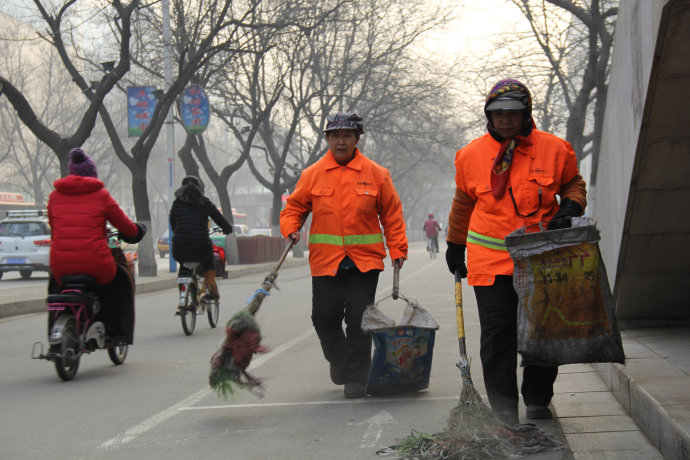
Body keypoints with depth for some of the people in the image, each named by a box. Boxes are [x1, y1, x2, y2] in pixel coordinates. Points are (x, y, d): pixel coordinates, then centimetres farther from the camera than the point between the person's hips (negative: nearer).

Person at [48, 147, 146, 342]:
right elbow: (125, 226, 9)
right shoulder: (101, 195, 2)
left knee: (56, 282, 39)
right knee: (122, 281, 29)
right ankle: (115, 331, 19)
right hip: (95, 264, -3)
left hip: (61, 264, 3)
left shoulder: (54, 195, 11)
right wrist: (137, 231, 32)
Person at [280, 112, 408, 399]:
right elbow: (295, 206, 12)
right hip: (325, 261, 1)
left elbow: (391, 214, 7)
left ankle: (356, 378, 8)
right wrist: (291, 228, -7)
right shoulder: (312, 175, 5)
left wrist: (397, 249, 2)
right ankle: (338, 359, 35)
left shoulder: (376, 174, 3)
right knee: (324, 319, 5)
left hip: (365, 260, -1)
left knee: (359, 321, -4)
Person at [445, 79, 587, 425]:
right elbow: (463, 205, 17)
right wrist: (455, 248, 23)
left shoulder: (555, 149, 0)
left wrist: (570, 209, -7)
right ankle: (503, 407, 5)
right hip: (491, 259, 0)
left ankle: (538, 400, 26)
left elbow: (574, 185, 15)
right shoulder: (471, 155, 3)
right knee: (497, 333, -3)